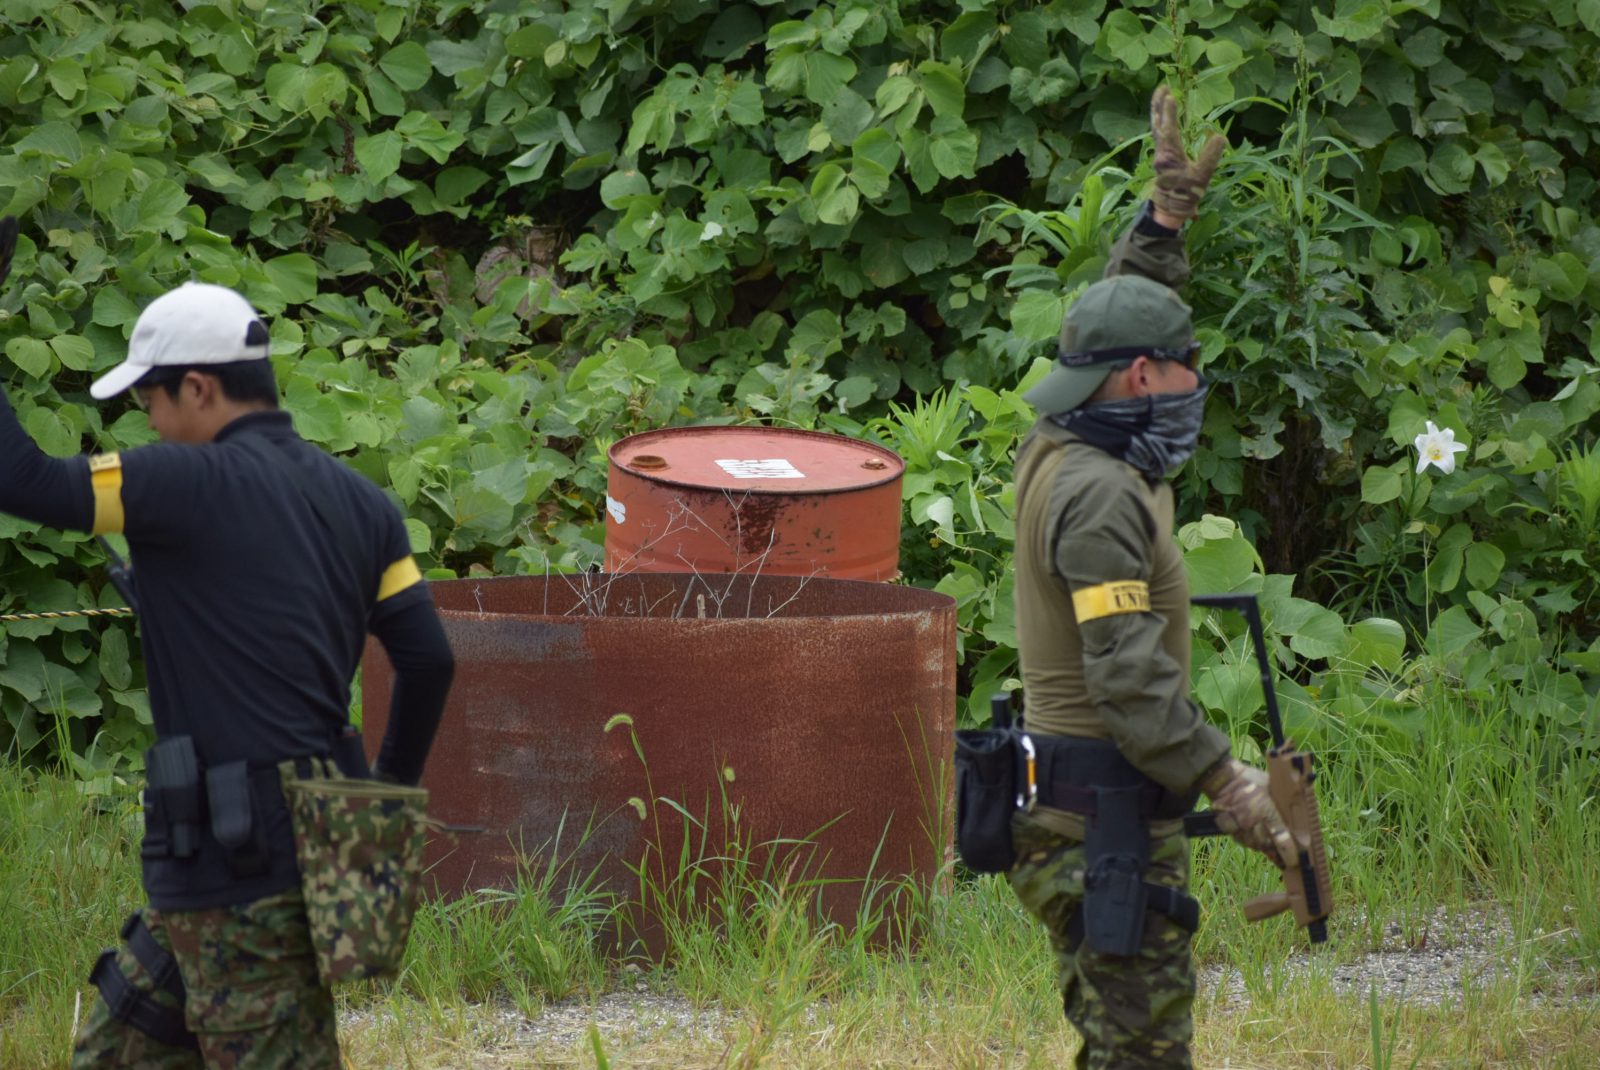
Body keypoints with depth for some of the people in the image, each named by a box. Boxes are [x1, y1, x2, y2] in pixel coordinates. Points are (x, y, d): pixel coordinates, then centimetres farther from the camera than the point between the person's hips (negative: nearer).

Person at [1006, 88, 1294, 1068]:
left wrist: (1171, 212, 27)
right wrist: (1228, 782, -26)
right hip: (1109, 813, -11)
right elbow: (1128, 671, -25)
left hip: (1070, 804, 11)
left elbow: (1121, 319, 29)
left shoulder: (1060, 456, 11)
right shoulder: (1100, 494, -18)